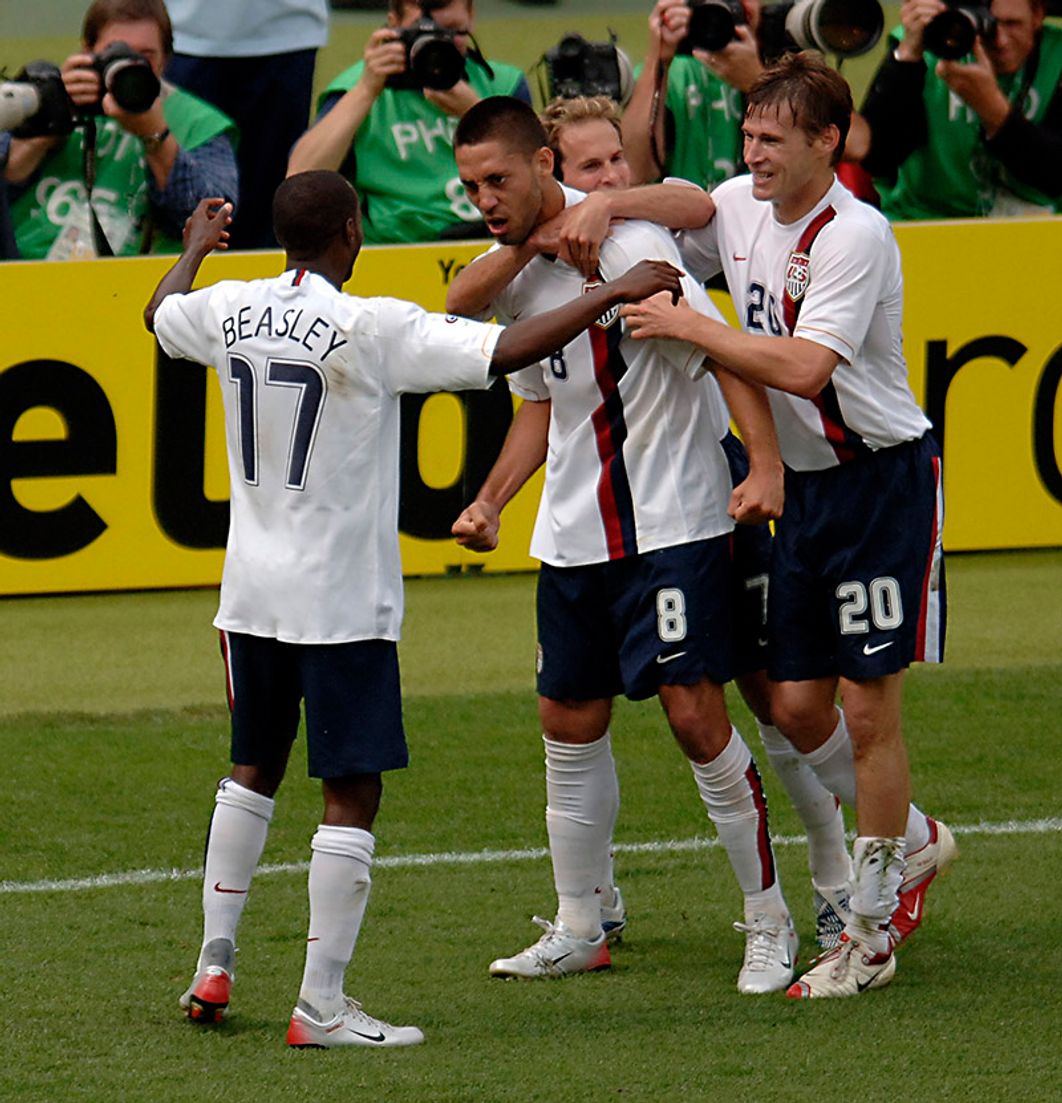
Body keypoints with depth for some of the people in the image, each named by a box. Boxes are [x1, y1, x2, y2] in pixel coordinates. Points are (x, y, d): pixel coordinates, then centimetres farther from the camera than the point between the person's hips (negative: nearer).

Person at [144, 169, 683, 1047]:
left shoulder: (230, 310, 1)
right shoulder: (373, 329, -17)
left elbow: (160, 315, 25)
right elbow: (507, 351, -24)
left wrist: (197, 248, 44)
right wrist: (615, 293, -15)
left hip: (252, 595, 7)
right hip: (341, 603, -7)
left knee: (254, 768, 23)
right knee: (352, 793, -2)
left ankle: (214, 966, 26)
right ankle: (321, 1005, -4)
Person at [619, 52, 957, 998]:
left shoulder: (855, 236, -20)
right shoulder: (738, 208, 2)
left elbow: (803, 367, -29)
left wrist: (687, 326, -25)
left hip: (882, 483, -7)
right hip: (802, 487, 7)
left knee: (868, 706, -3)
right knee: (794, 703, 7)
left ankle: (871, 932, 7)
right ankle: (913, 841, 32)